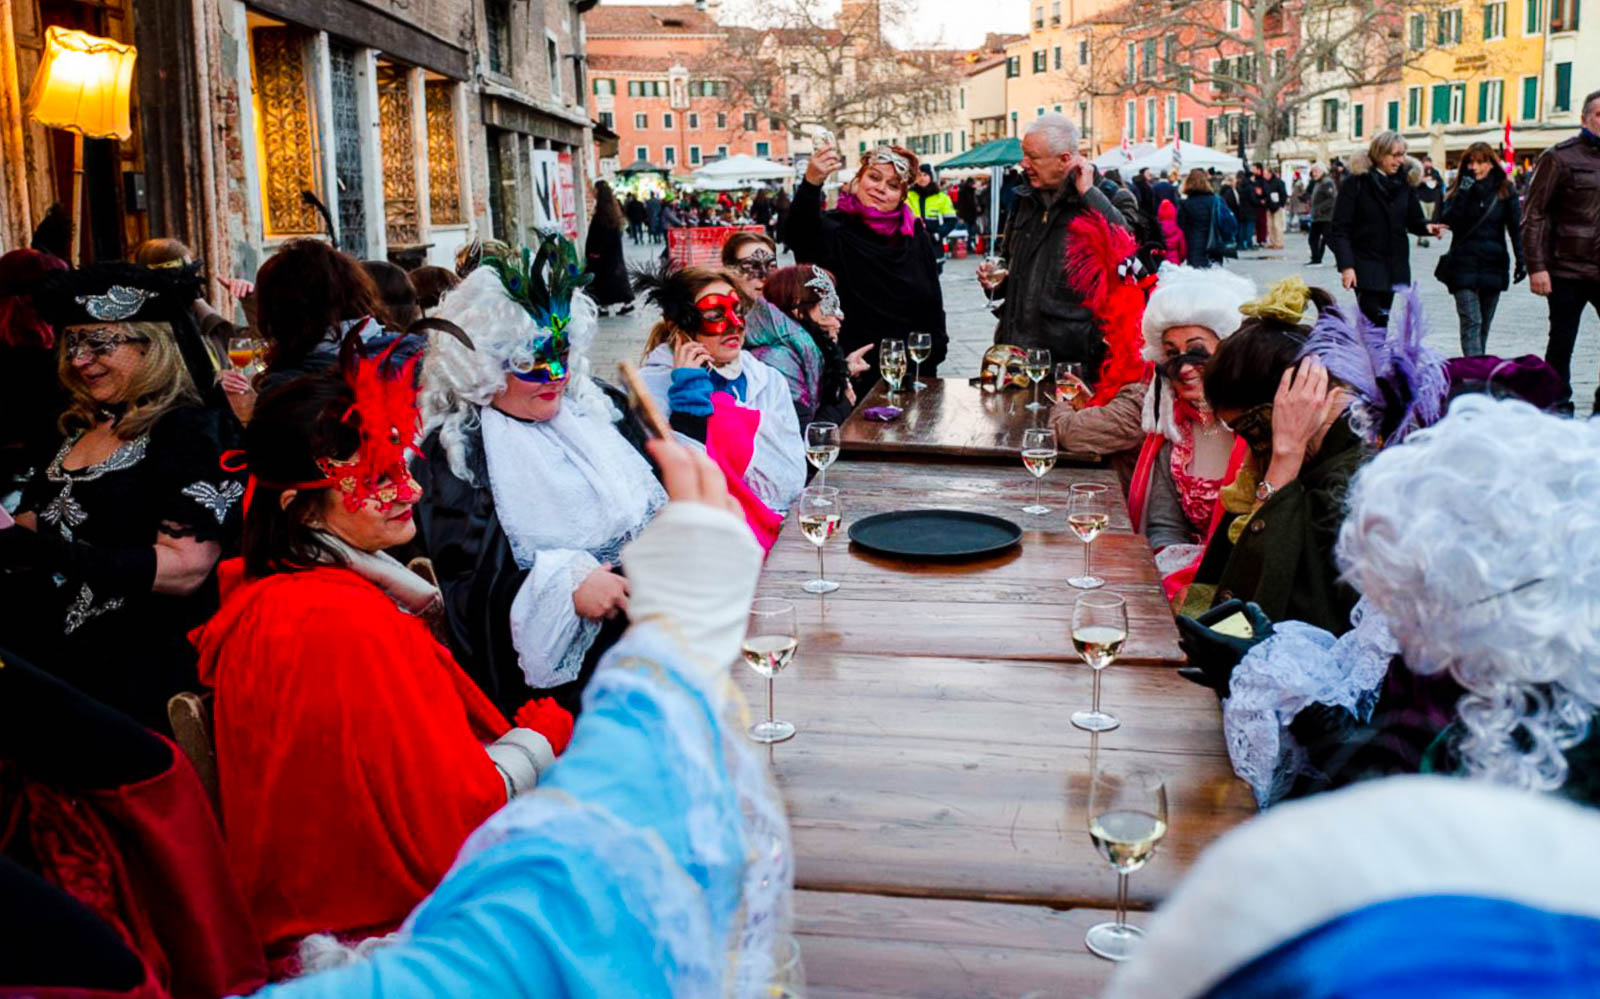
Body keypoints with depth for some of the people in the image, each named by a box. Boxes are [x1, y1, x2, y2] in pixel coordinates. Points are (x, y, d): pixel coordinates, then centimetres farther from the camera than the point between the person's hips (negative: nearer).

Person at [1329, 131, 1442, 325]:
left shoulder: (1405, 182, 9)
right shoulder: (1356, 183, -6)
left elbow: (1413, 220, 15)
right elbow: (1340, 229, -8)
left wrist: (1426, 226, -10)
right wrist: (1346, 265, -17)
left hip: (1395, 264, 5)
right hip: (1366, 265, -5)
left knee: (1381, 322, 7)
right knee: (1373, 319, -13)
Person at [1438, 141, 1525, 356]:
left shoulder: (1504, 190, 4)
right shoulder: (1459, 188, 3)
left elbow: (1516, 227, 6)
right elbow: (1446, 221, -9)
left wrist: (1521, 260, 1)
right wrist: (1463, 193, -17)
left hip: (1493, 265, 2)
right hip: (1464, 264, -2)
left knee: (1484, 323, 10)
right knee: (1471, 322, -12)